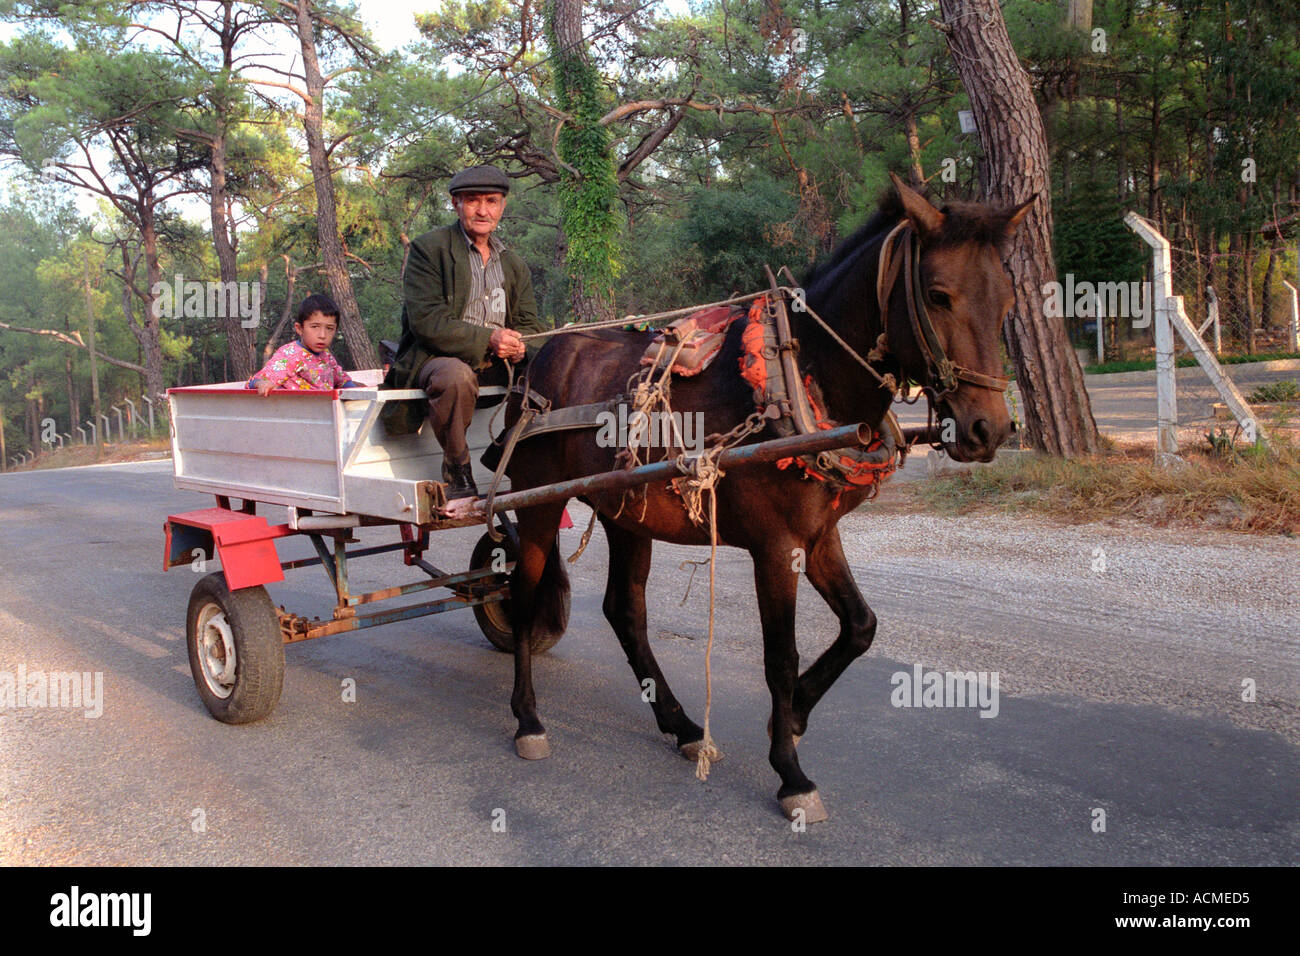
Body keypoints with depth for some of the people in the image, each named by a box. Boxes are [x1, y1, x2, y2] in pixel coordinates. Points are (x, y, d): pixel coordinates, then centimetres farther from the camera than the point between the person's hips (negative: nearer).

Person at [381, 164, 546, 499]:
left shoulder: (513, 263, 17)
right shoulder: (428, 249, -2)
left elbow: (528, 323, 14)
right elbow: (426, 321, -13)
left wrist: (518, 346, -12)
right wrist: (487, 340, -24)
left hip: (499, 364, 6)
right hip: (435, 357, -6)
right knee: (455, 377, -39)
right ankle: (457, 472, -19)